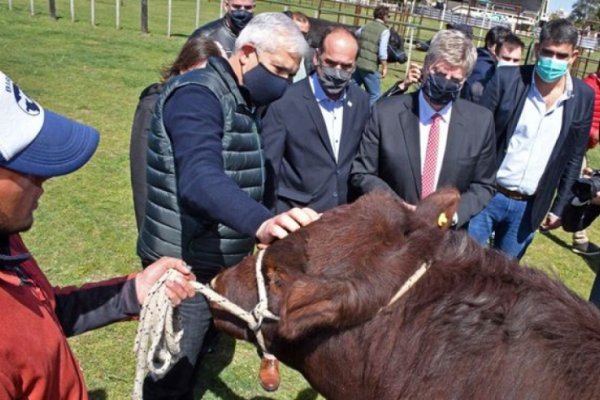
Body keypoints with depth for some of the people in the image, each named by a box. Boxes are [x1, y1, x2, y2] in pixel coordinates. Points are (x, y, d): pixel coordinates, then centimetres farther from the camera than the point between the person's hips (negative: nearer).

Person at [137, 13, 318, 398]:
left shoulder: (238, 101, 10)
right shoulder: (198, 94, -20)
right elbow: (200, 179, -38)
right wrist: (261, 222, -55)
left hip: (217, 263, 9)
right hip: (185, 268, -9)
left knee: (184, 366, 25)